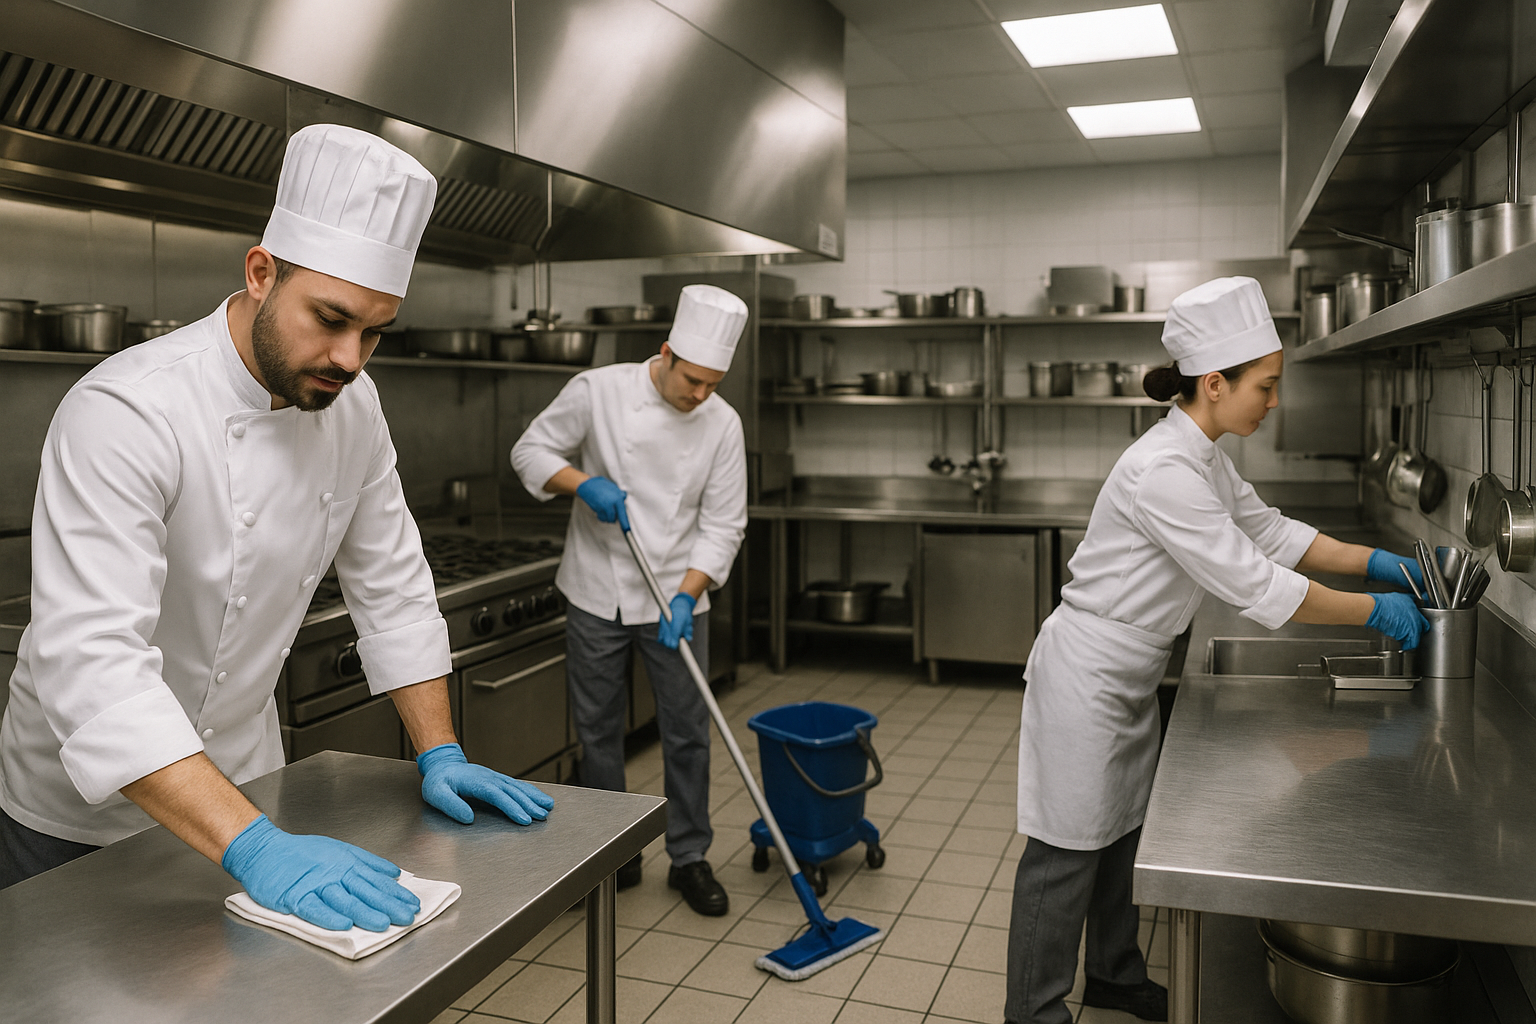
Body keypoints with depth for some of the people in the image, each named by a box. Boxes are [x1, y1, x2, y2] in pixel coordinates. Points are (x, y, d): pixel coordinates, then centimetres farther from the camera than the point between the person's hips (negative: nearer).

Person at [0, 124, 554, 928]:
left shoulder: (351, 407, -8)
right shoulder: (124, 414, -29)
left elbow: (392, 588, 0)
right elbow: (93, 661, -38)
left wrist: (439, 756, -7)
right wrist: (253, 848, -46)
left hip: (239, 780, 6)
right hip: (84, 816, -5)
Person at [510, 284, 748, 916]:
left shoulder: (722, 423, -6)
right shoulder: (598, 391, -10)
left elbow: (722, 524, -5)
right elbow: (531, 450, -1)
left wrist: (686, 595, -17)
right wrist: (585, 483, -19)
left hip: (678, 598, 1)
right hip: (598, 595, 0)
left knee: (688, 733, 5)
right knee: (598, 732, 9)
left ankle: (689, 858, 22)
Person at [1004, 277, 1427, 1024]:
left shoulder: (1205, 456, 4)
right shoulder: (1164, 472, -28)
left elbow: (1270, 533, 16)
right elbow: (1257, 585, -25)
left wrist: (1376, 562, 8)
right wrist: (1373, 612, -13)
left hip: (1131, 674, 10)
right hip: (1088, 673, -10)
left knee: (1121, 830, 22)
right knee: (1070, 849, 3)